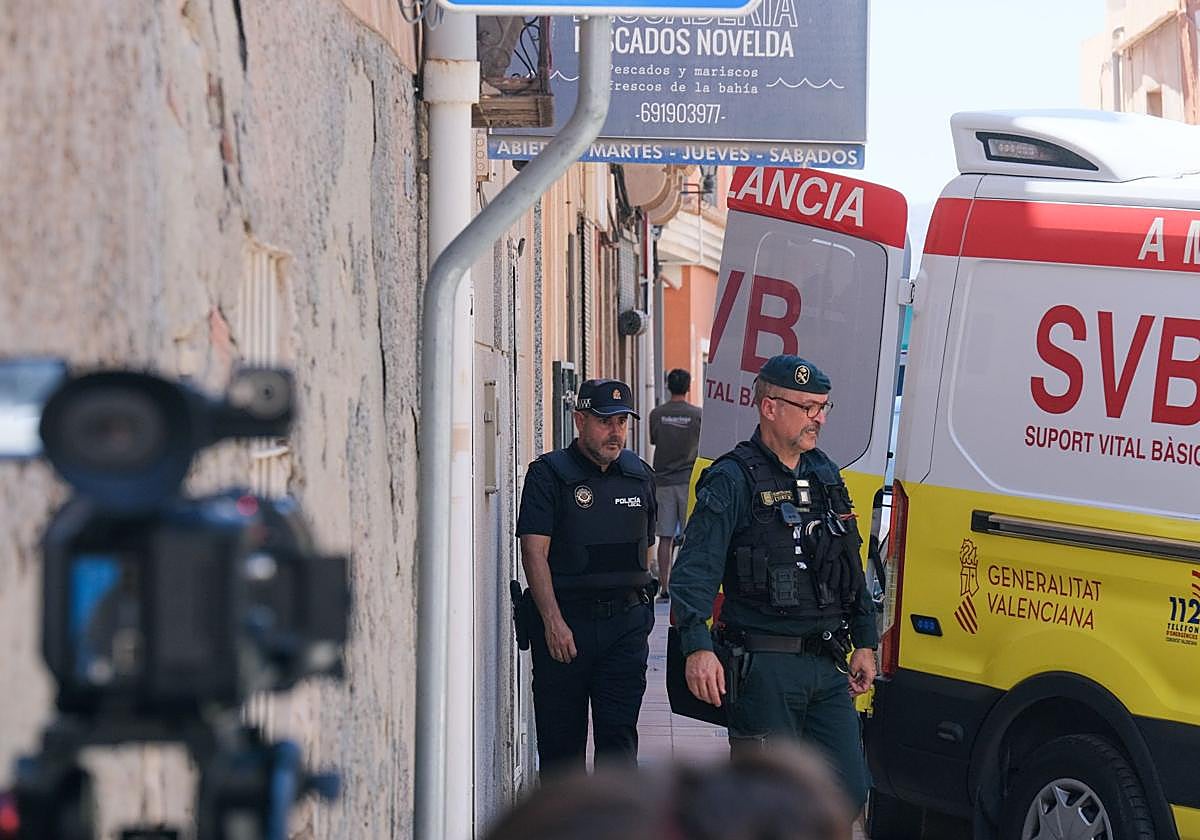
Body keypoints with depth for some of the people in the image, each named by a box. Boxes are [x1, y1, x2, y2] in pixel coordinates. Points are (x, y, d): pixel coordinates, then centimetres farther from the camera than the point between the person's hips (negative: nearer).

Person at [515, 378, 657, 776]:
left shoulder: (640, 476, 11)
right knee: (561, 742, 4)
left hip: (626, 620, 3)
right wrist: (553, 621, -20)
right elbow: (534, 552, -12)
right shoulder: (548, 474, -5)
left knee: (619, 737, -3)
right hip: (564, 621, -3)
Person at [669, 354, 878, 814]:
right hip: (763, 669, -7)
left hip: (826, 667, 7)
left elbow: (850, 569, 26)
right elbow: (694, 572, -18)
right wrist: (698, 647, -31)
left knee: (849, 791, 4)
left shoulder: (825, 475, 16)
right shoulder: (733, 480, -9)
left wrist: (864, 642, 22)